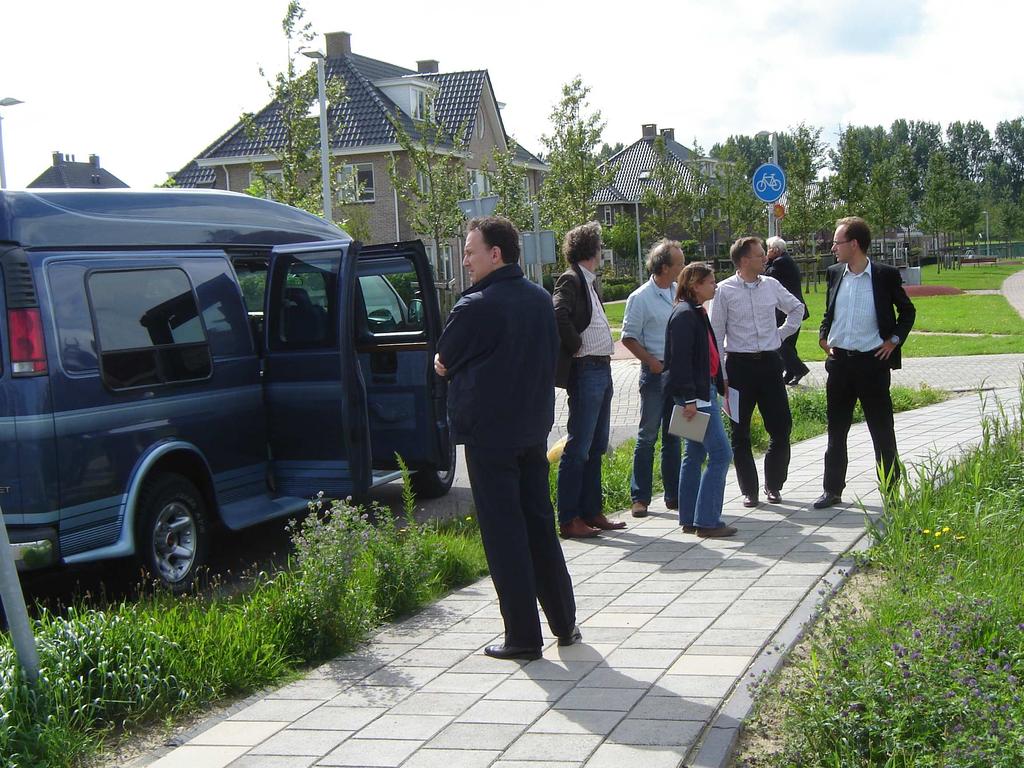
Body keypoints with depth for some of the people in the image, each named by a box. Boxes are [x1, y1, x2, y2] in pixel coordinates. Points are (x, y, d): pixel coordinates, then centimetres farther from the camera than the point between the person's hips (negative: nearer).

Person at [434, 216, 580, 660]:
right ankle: (564, 623, 22)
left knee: (503, 533, 0)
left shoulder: (475, 307, -17)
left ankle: (523, 636, 3)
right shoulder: (540, 299, 7)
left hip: (488, 432, -7)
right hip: (534, 428, 7)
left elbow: (443, 363, -6)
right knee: (540, 524, 16)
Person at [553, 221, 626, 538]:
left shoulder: (588, 281, 17)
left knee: (596, 447, 14)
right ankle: (569, 520, -2)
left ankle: (592, 512, 21)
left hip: (602, 370, 10)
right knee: (578, 449, -6)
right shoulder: (570, 280, -11)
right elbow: (559, 315, -28)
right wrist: (577, 346, -17)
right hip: (585, 372, -10)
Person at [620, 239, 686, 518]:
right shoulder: (640, 298, -9)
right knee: (647, 436, -1)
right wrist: (653, 363, -14)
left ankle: (674, 495, 19)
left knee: (674, 436, 12)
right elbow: (629, 338, -7)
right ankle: (640, 497, 5)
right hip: (656, 372, -5)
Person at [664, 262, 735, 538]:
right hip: (695, 393, -11)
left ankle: (689, 520, 18)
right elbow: (680, 359, -20)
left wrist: (719, 385, 22)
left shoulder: (697, 313, 16)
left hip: (703, 391, 11)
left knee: (695, 454, 13)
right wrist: (690, 398, -23)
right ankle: (707, 521, -7)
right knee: (720, 453, -10)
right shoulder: (685, 315, -15)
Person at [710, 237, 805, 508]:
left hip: (769, 363, 3)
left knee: (781, 427, 3)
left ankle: (773, 485, 20)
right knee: (740, 433, 4)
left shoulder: (771, 285, 4)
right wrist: (719, 375, -6)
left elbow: (797, 308, 23)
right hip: (740, 364, -3)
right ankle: (749, 490, 15)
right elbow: (716, 333, -4)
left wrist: (783, 333, 11)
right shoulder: (725, 290, -6)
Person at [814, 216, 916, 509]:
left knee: (882, 430, 3)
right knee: (836, 430, 10)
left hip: (873, 362, -4)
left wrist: (895, 340, -4)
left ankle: (891, 491, 14)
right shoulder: (834, 273, 6)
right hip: (839, 361, 4)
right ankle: (832, 490, 19)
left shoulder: (885, 275, -6)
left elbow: (907, 311, 6)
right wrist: (823, 335, 6)